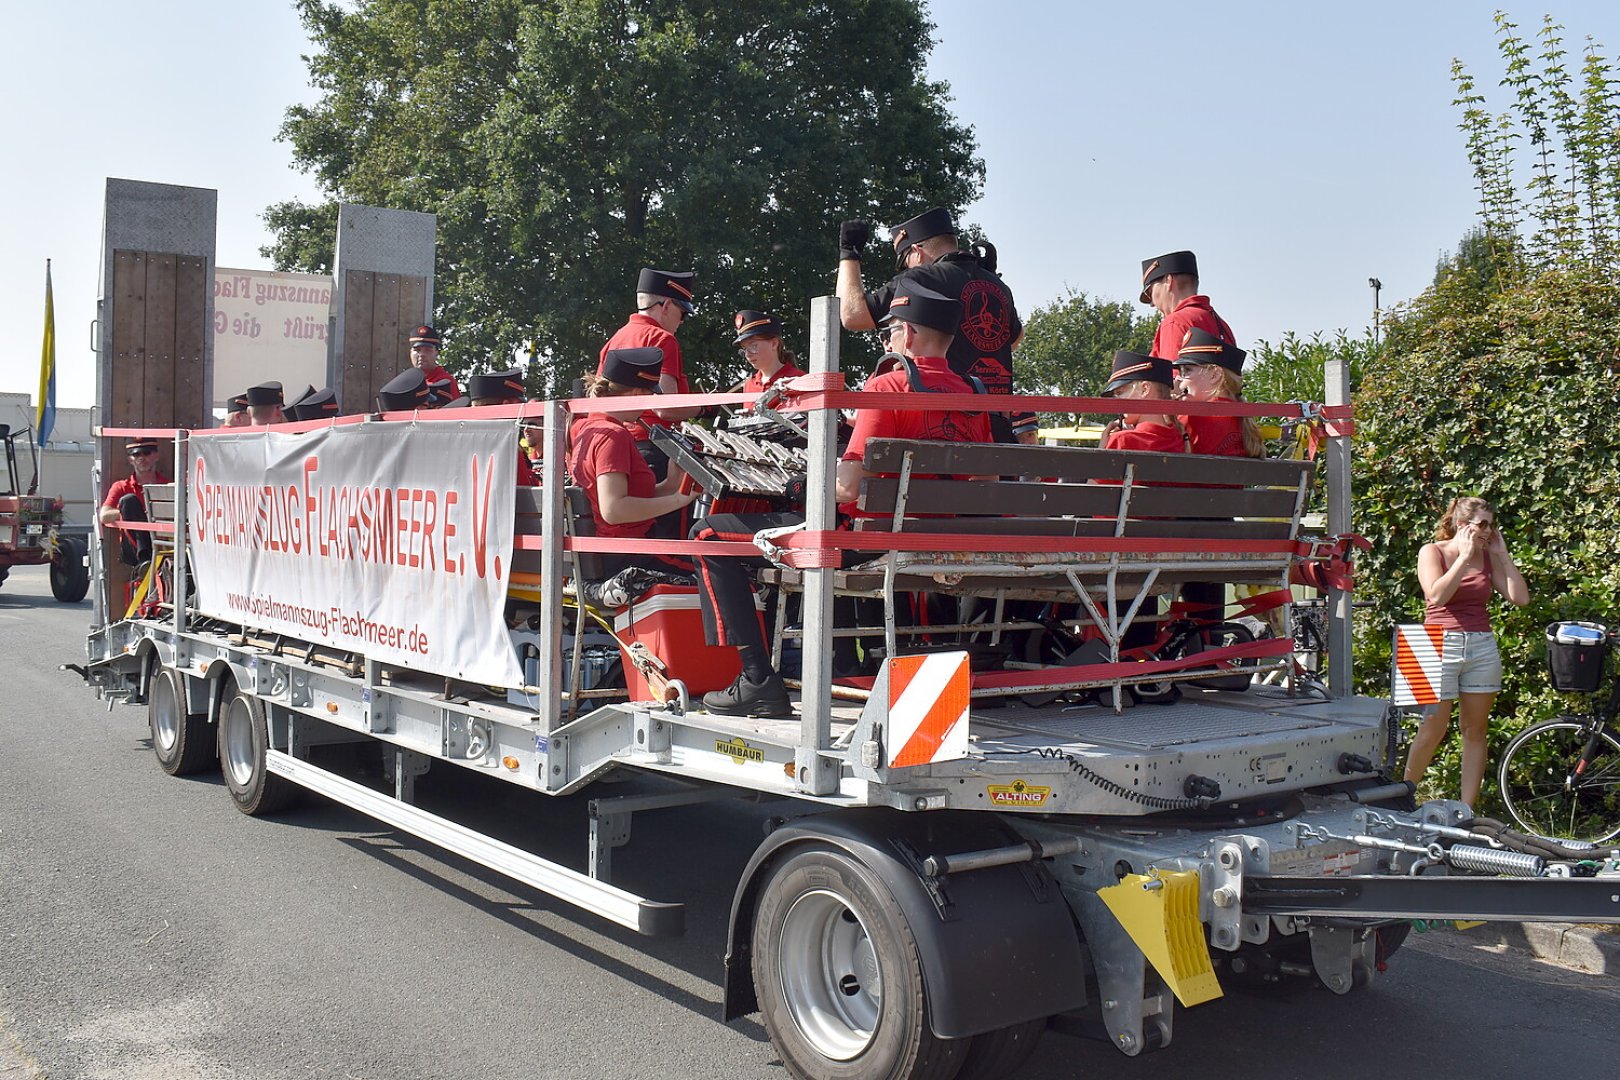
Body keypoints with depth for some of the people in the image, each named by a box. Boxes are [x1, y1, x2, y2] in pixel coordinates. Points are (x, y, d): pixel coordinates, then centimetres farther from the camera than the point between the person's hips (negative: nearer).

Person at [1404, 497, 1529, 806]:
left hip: (1482, 646, 4)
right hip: (1442, 644, -4)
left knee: (1475, 730, 6)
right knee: (1434, 729, -6)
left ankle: (1467, 810, 11)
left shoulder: (1489, 556, 9)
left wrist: (1502, 554, 0)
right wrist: (1465, 556, -14)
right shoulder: (1432, 551, -2)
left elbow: (1520, 597, 0)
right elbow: (1437, 595, -19)